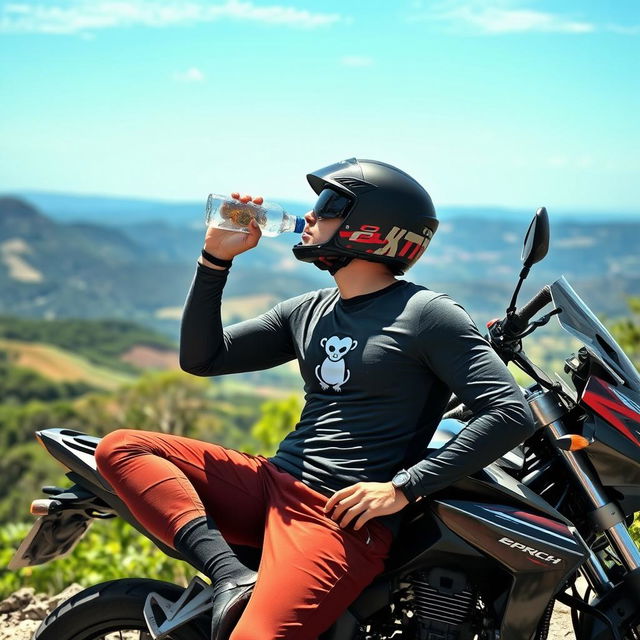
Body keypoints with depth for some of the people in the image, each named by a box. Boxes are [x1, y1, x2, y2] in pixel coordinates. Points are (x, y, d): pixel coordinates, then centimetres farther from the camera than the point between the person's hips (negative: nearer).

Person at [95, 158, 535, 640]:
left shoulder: (426, 315, -5)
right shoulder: (308, 312, 16)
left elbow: (512, 414, -13)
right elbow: (201, 358, 17)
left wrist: (403, 489, -16)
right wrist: (216, 259, 6)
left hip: (344, 517, -8)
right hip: (273, 482, 8)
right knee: (120, 448, -10)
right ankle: (232, 577, -22)